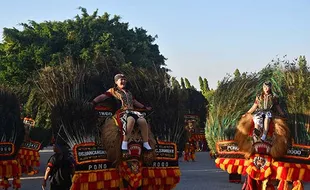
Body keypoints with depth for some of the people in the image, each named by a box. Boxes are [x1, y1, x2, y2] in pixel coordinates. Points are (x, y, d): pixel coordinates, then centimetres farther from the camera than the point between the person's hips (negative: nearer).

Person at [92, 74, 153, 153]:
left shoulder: (128, 92, 31)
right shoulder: (113, 91, 13)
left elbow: (135, 102, 39)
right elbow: (102, 97, 3)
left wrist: (145, 107, 38)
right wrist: (93, 102, -12)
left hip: (131, 111, 6)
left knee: (143, 121, -25)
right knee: (131, 120, -40)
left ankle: (146, 143, -15)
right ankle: (124, 143, -34)